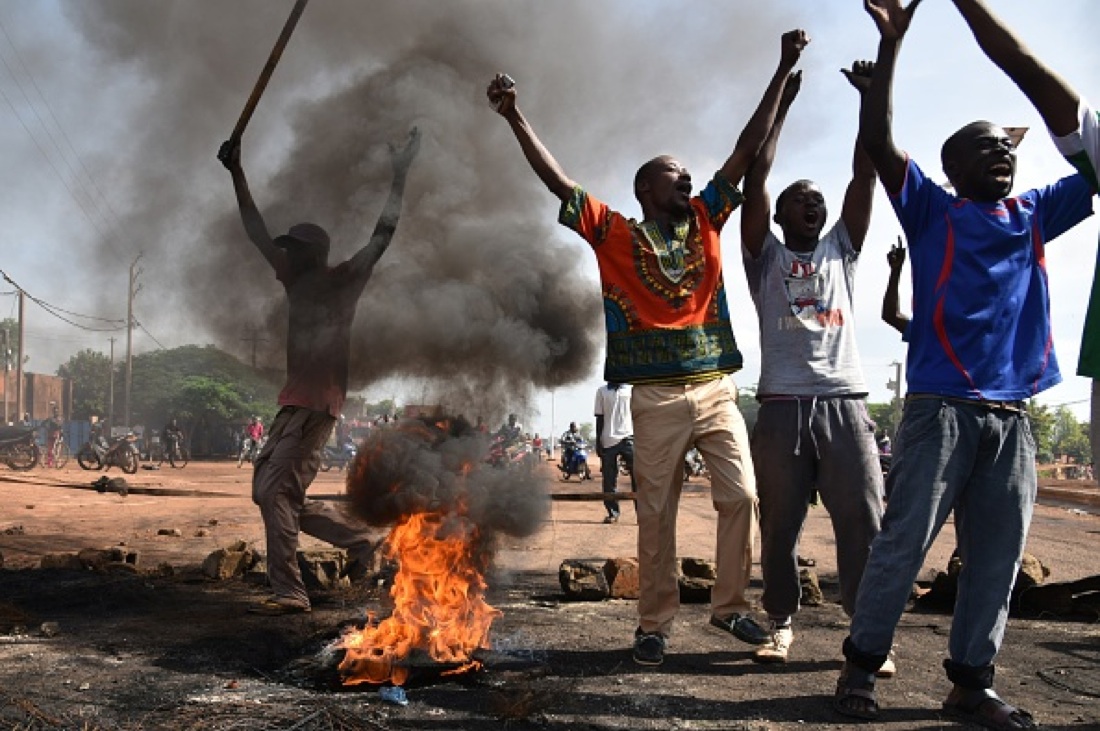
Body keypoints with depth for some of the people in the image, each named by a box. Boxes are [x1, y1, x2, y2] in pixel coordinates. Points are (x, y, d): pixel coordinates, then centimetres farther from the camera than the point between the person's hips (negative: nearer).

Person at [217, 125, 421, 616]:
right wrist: (237, 174, 15)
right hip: (293, 401, 9)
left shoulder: (344, 281, 0)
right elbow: (257, 233, 19)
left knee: (275, 490, -15)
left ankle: (289, 592, -12)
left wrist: (399, 176, -5)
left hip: (320, 404, -9)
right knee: (268, 490, 11)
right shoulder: (295, 281, 18)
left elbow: (382, 235, -5)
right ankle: (357, 536, 19)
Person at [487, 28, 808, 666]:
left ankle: (731, 606, 16)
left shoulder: (706, 220, 13)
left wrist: (784, 72, 10)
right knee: (657, 514, 3)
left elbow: (748, 150, 11)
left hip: (718, 390, 3)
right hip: (658, 398, -3)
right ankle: (655, 623, 13)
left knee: (741, 496, 1)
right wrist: (516, 117, -7)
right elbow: (557, 180, -1)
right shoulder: (616, 235, 4)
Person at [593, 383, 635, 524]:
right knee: (609, 480, 2)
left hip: (629, 437, -1)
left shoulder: (632, 389, 9)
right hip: (608, 439, 1)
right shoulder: (602, 391, 10)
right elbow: (599, 418, 9)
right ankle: (612, 512, 12)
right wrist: (598, 442, 4)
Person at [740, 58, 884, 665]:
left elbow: (865, 175, 12)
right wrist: (782, 101, 4)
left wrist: (871, 97, 6)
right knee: (780, 524, 4)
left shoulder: (841, 251, 21)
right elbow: (755, 178, 3)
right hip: (783, 406, -1)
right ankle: (779, 623, 17)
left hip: (845, 404, 2)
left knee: (863, 522, -4)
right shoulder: (765, 257, 13)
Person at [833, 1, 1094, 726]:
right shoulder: (932, 212, 6)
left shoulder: (1034, 216, 18)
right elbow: (877, 140, -6)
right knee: (904, 544, -3)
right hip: (941, 409, -5)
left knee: (998, 557, 7)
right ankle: (862, 665, 7)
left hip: (1013, 416, 5)